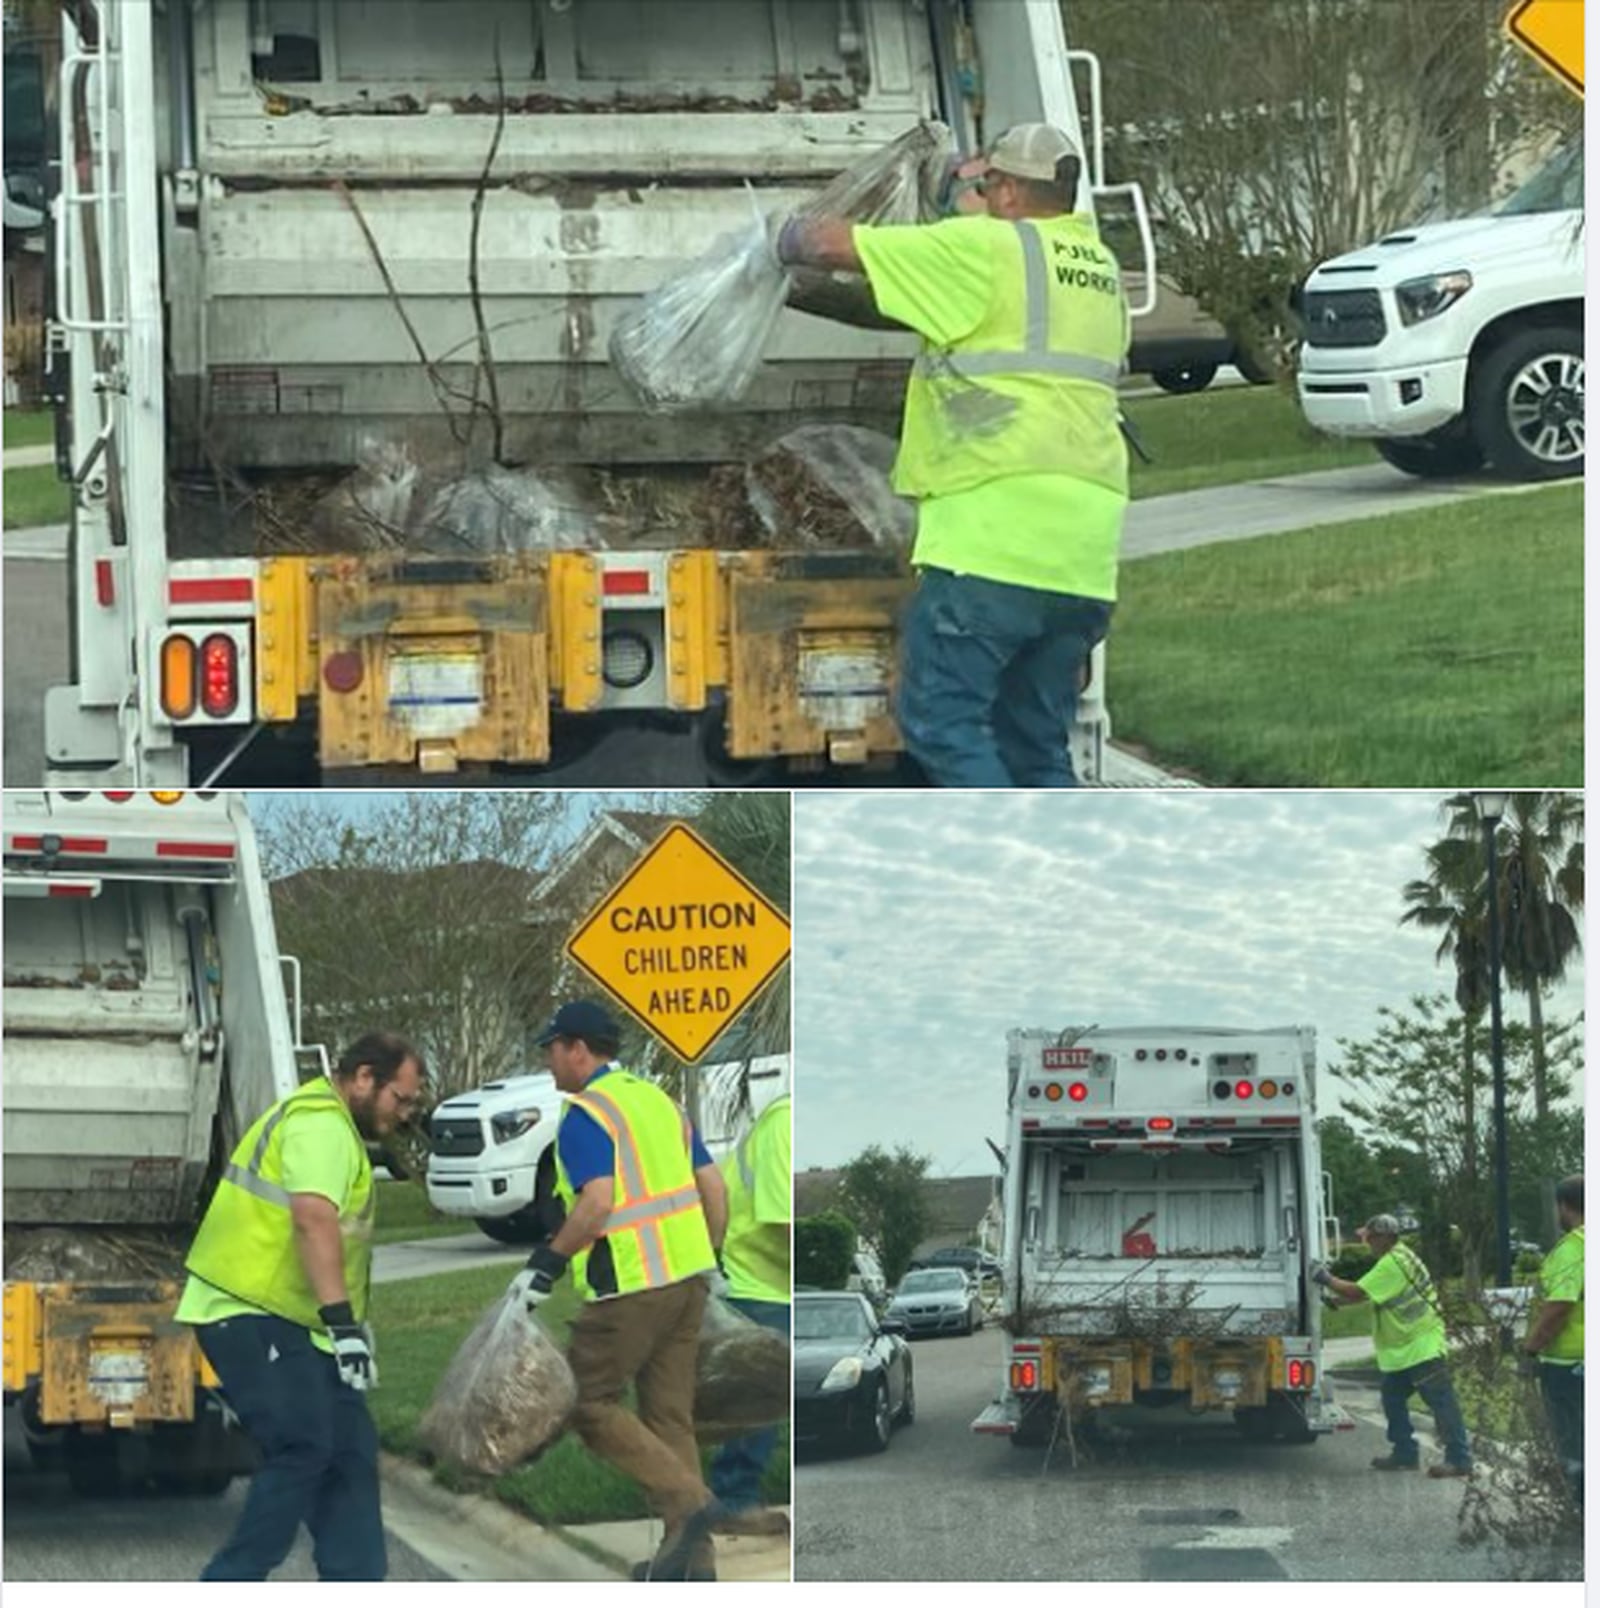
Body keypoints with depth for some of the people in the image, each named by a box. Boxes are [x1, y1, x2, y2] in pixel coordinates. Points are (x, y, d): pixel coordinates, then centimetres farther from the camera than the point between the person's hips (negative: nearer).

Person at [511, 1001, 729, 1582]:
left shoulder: (584, 1115, -11)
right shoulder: (659, 1101, 15)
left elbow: (597, 1203, -23)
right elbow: (714, 1188, 14)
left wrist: (547, 1264, -15)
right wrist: (706, 1261, 23)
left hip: (629, 1287, -8)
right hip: (687, 1275, 8)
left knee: (589, 1404, 4)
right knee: (670, 1414, 12)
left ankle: (687, 1498, -9)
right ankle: (692, 1557, 11)